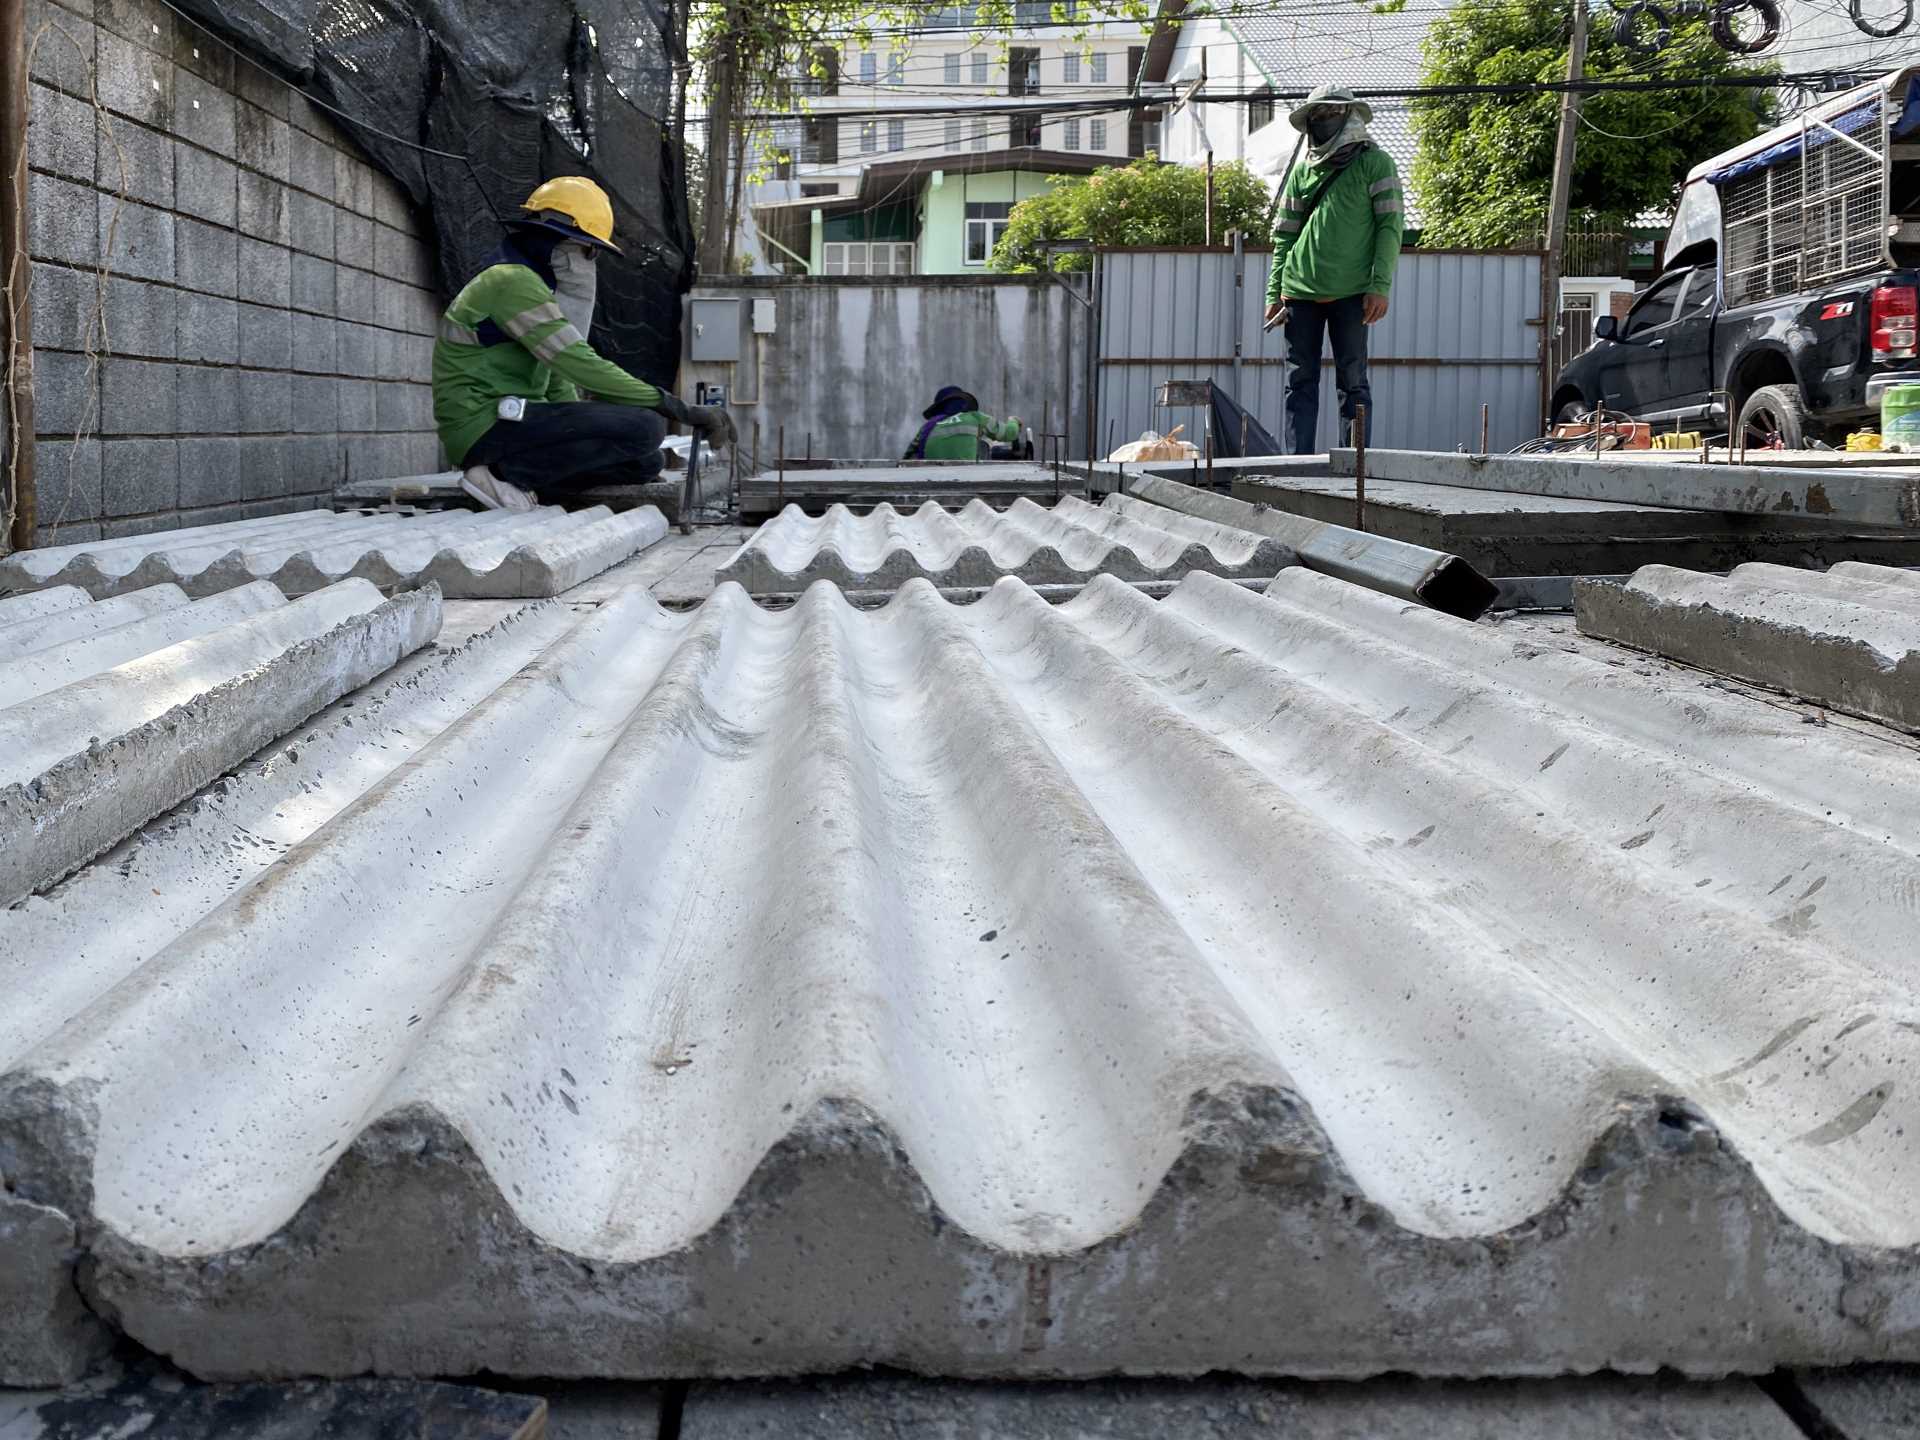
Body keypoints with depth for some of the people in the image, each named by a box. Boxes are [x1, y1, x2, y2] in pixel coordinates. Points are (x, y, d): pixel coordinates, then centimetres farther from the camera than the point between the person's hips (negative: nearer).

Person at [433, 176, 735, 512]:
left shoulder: (529, 283, 23)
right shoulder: (514, 282, -11)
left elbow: (557, 378, 22)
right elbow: (581, 366, -20)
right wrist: (677, 408, -21)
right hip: (487, 424, -10)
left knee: (646, 462, 5)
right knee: (644, 426, -21)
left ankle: (508, 471, 1)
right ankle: (507, 472, -14)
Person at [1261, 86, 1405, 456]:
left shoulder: (1374, 163, 3)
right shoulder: (1303, 170, 16)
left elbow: (1390, 226, -3)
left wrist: (1380, 286, -12)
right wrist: (1274, 292, 9)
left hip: (1351, 293, -4)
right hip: (1300, 291, 4)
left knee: (1352, 383, -1)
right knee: (1301, 382, 4)